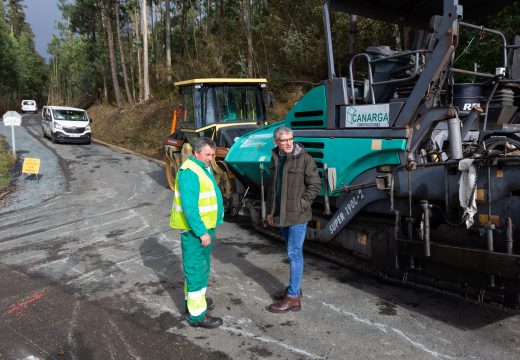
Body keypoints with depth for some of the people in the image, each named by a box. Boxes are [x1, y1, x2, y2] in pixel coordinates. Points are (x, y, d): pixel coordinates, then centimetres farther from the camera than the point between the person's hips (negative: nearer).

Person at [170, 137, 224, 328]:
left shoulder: (204, 168, 12)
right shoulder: (189, 172, -20)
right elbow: (189, 207, -25)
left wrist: (210, 227, 19)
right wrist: (202, 232, -24)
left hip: (204, 226, 10)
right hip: (195, 229, -10)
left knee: (196, 266, 22)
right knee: (198, 270, -3)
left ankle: (192, 299, 38)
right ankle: (197, 314, 6)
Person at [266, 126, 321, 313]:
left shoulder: (305, 158, -11)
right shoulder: (275, 159, 9)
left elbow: (315, 185, -10)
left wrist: (301, 204, -14)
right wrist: (270, 211, 14)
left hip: (297, 215, -7)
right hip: (281, 214, 7)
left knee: (294, 253, -4)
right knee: (292, 252, 18)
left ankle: (293, 298, 3)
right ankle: (295, 288, 31)